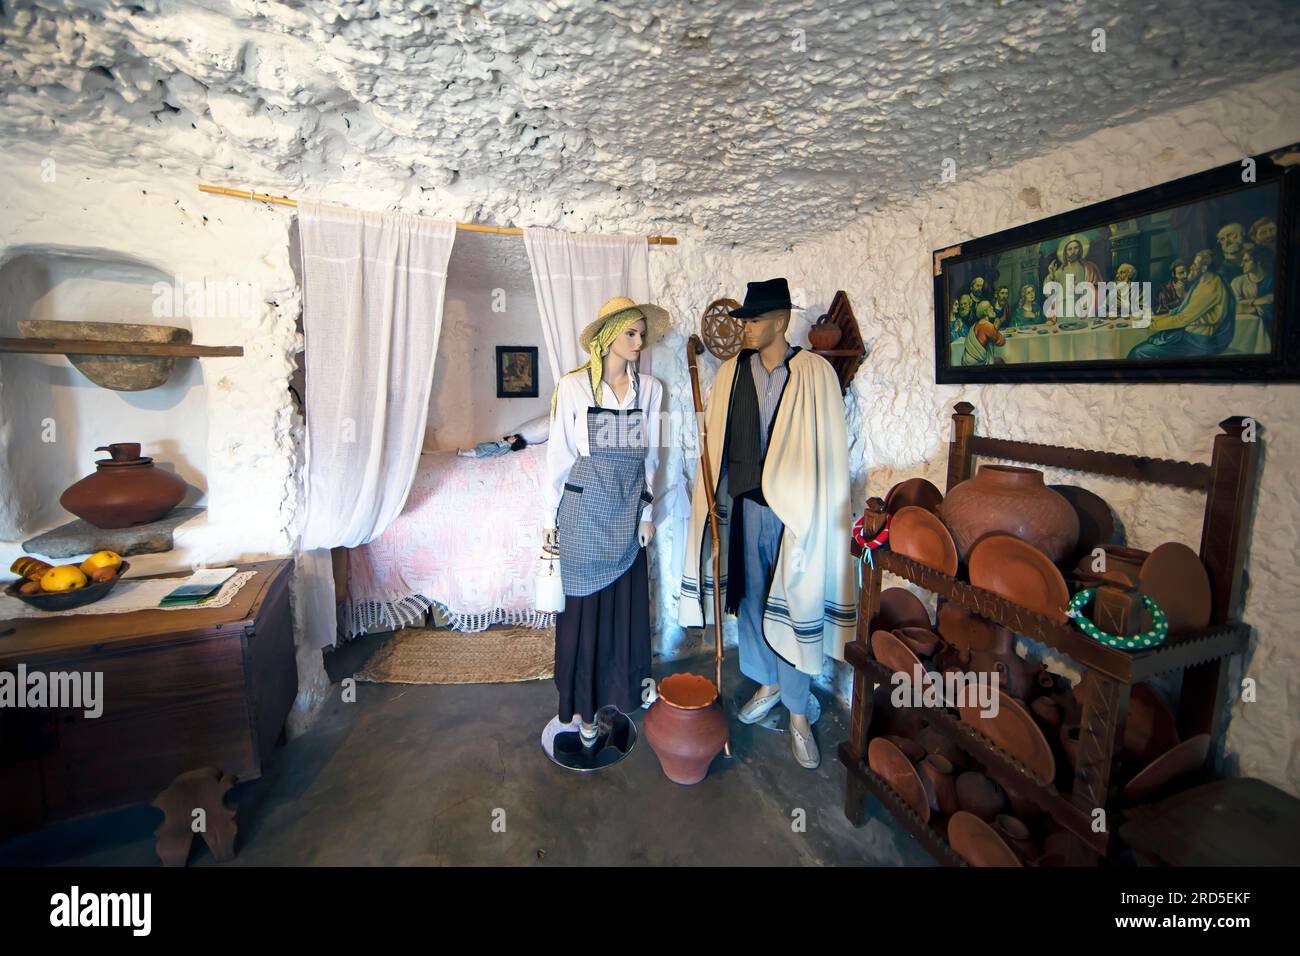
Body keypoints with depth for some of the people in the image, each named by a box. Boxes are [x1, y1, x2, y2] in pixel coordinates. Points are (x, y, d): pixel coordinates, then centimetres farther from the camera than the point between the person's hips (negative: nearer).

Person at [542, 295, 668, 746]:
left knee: (626, 603, 13)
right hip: (584, 508, -3)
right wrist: (549, 516, -2)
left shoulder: (650, 388, 2)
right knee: (583, 603, 7)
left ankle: (622, 688, 36)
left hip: (628, 512, 3)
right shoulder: (573, 387, -8)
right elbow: (558, 455, -4)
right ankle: (582, 702, 26)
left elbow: (649, 456, 8)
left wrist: (646, 511, 7)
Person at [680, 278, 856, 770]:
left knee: (797, 604, 5)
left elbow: (828, 450, -5)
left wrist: (818, 514, -6)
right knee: (749, 598, 15)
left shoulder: (816, 373, -6)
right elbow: (718, 444, 6)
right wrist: (718, 502, 3)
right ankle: (767, 683, 39)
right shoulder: (730, 373, 4)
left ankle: (797, 712, 24)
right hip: (744, 504, 4)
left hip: (794, 509, -3)